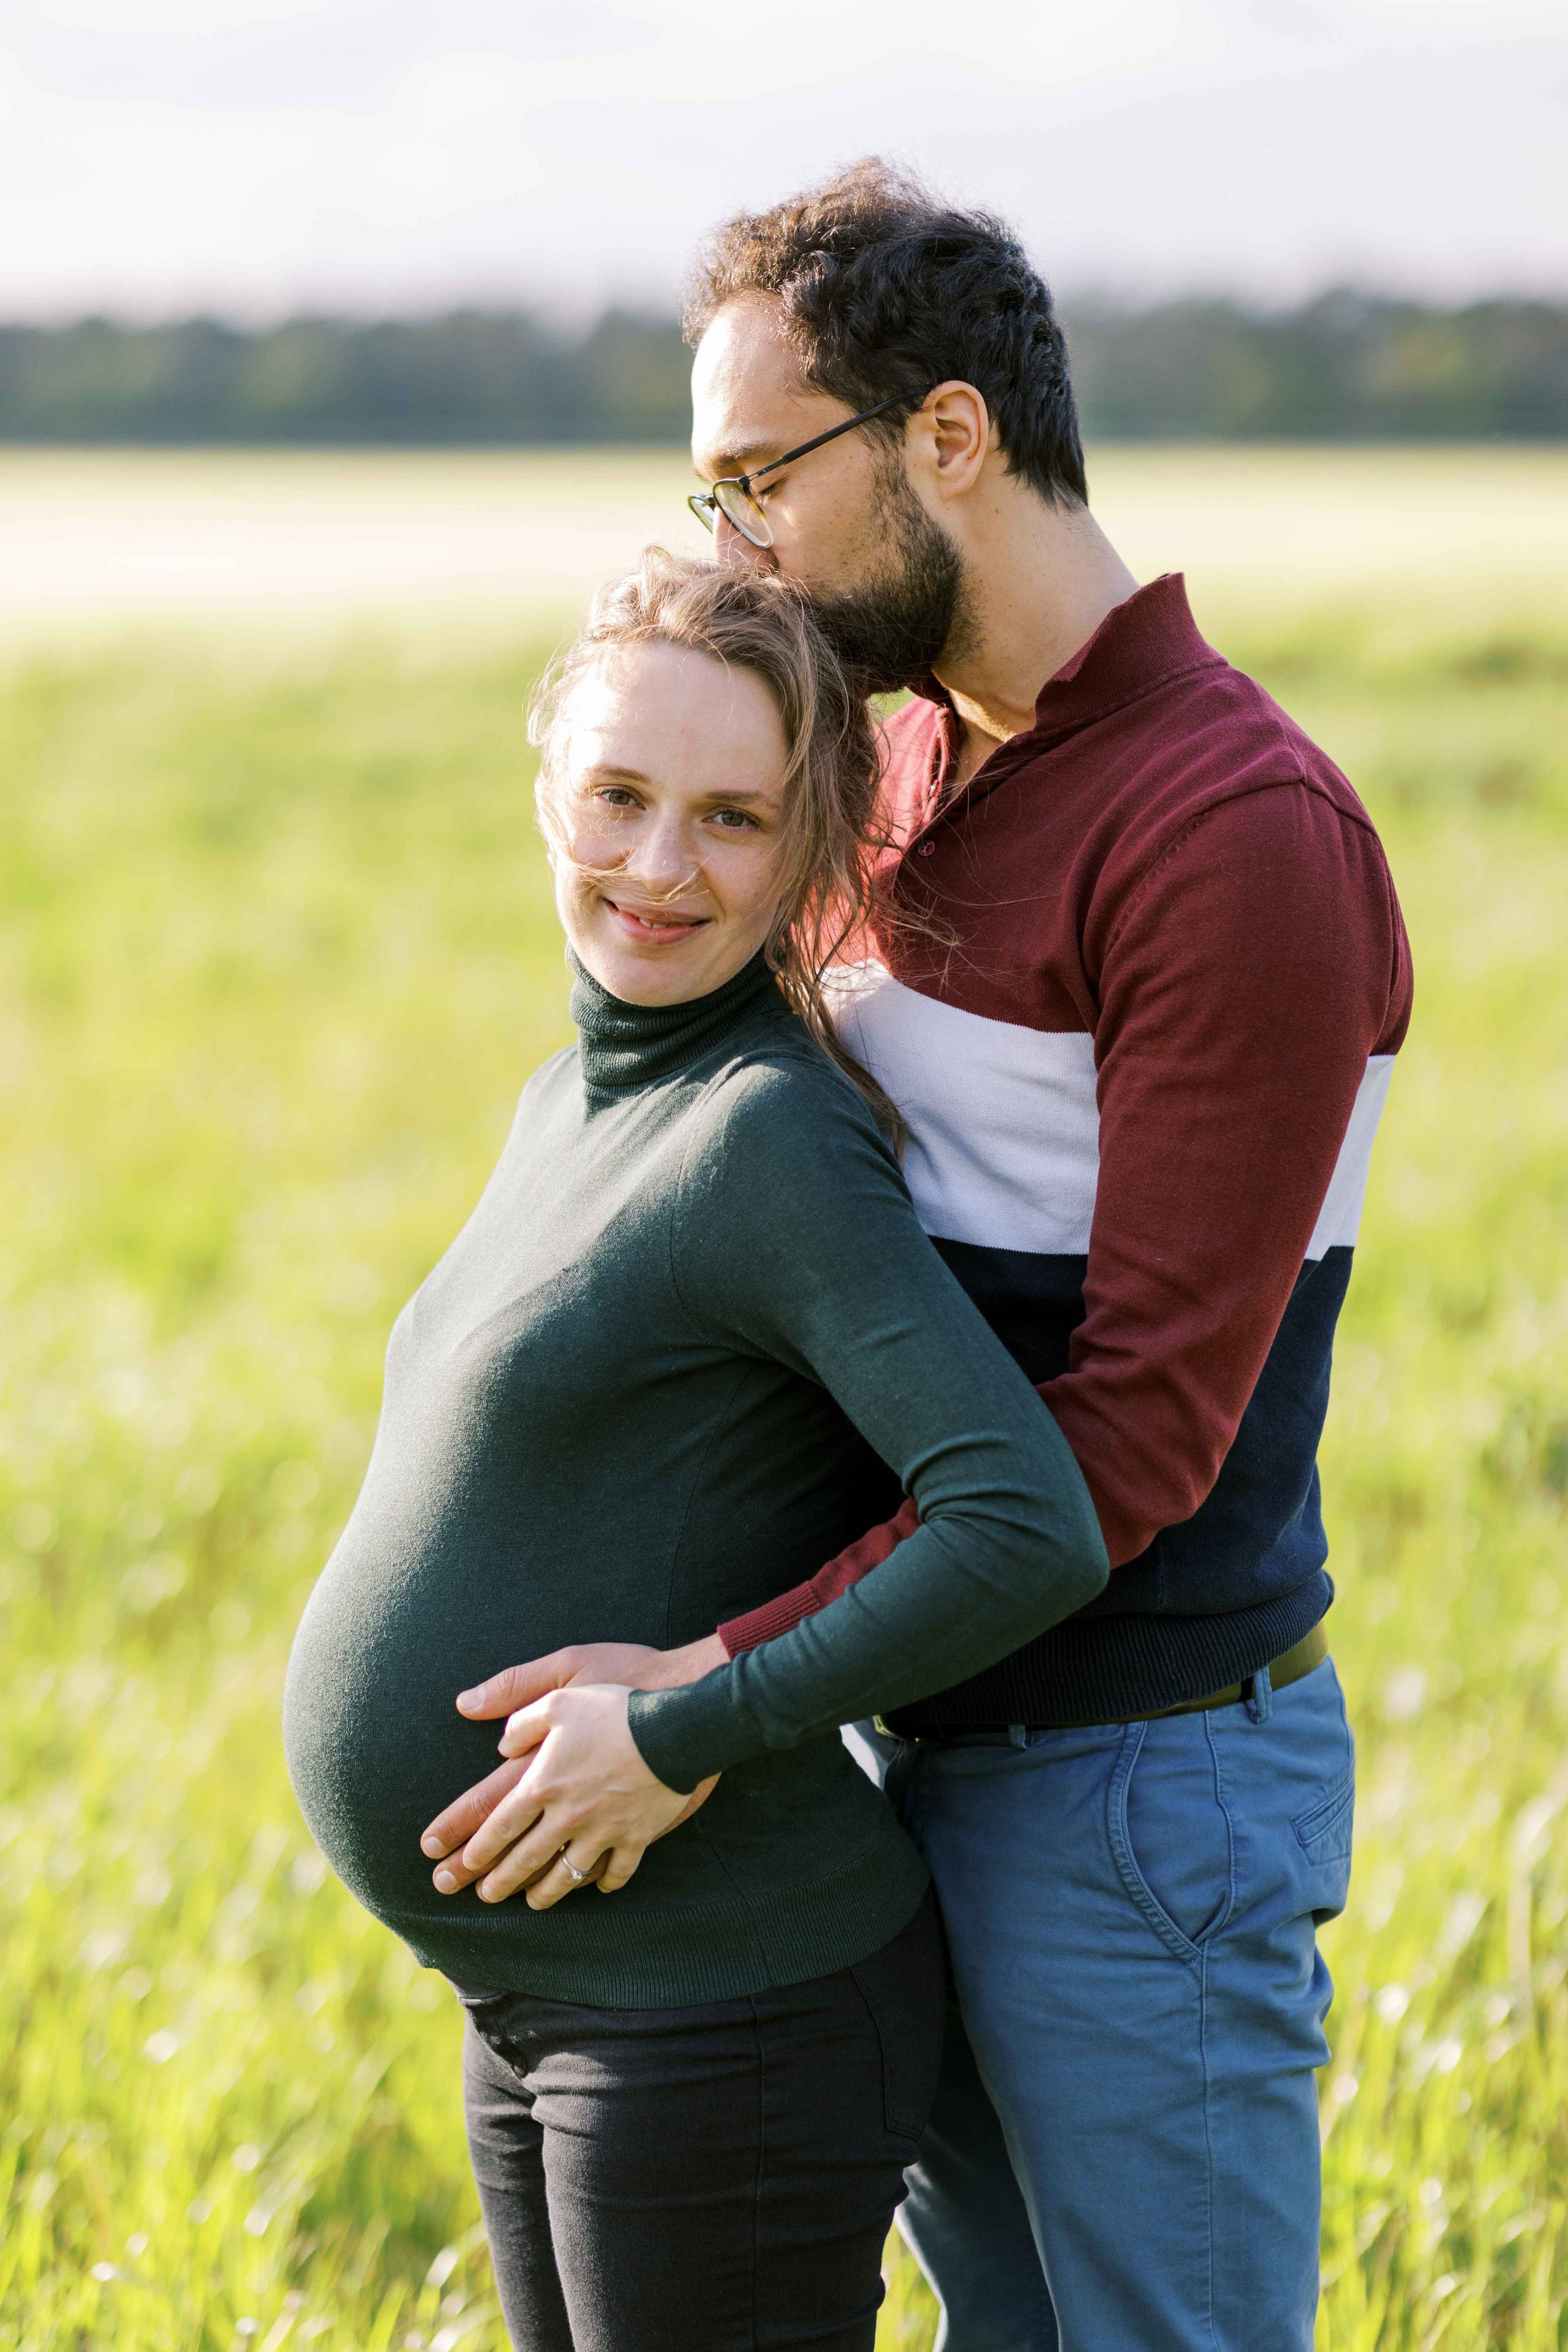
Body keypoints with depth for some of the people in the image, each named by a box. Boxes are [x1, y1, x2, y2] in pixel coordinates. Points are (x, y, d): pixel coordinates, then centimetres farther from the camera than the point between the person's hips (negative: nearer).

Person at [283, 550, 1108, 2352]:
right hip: (541, 2009, 9)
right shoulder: (568, 1106, 10)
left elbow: (1032, 1532, -27)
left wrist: (690, 1733, -21)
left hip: (735, 2020, -9)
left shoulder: (775, 1140, -17)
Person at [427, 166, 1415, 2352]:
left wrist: (720, 1687, -27)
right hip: (933, 1744, 9)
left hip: (1142, 1794, -9)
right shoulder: (928, 764, 9)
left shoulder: (1242, 834, -21)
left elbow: (1152, 1410, -24)